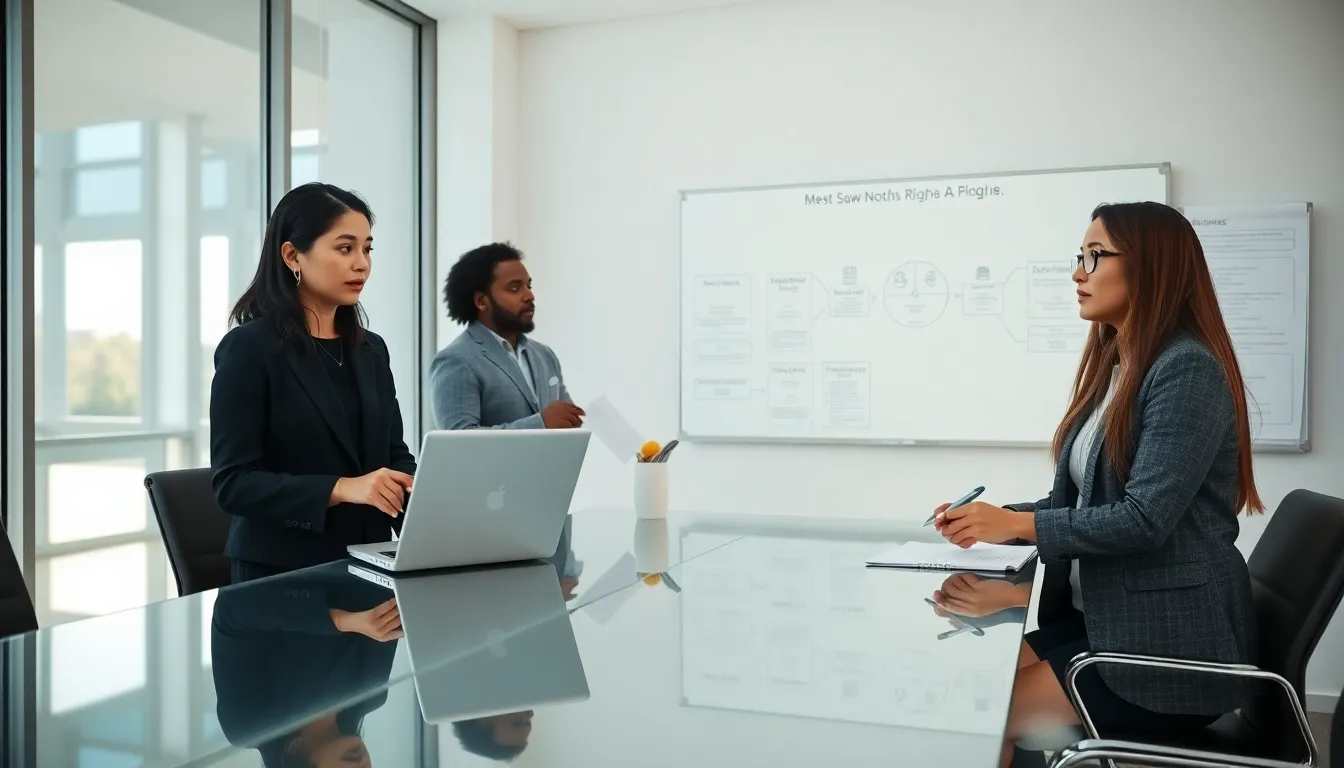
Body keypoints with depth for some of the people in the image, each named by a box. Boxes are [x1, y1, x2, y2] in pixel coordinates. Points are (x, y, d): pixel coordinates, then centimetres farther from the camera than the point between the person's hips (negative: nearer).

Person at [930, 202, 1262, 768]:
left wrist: (1016, 524, -18)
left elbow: (1145, 520, -23)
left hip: (1168, 644, -8)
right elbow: (1075, 502, 12)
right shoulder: (1112, 367, 12)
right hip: (1100, 617, 8)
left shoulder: (1187, 369, -17)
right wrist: (990, 518, -4)